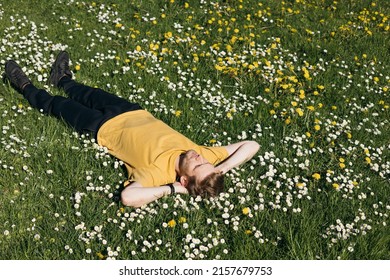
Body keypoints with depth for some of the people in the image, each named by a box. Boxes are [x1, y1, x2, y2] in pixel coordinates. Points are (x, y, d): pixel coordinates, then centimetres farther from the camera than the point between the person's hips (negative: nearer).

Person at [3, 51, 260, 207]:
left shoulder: (160, 172, -43)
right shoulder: (205, 156, -30)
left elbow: (128, 196, -60)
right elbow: (251, 145, -28)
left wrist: (171, 189, -53)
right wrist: (222, 169, -35)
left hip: (105, 128, -5)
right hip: (135, 113, 5)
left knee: (60, 106, 19)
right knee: (93, 95, 30)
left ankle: (27, 88, 52)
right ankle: (64, 80, 65)